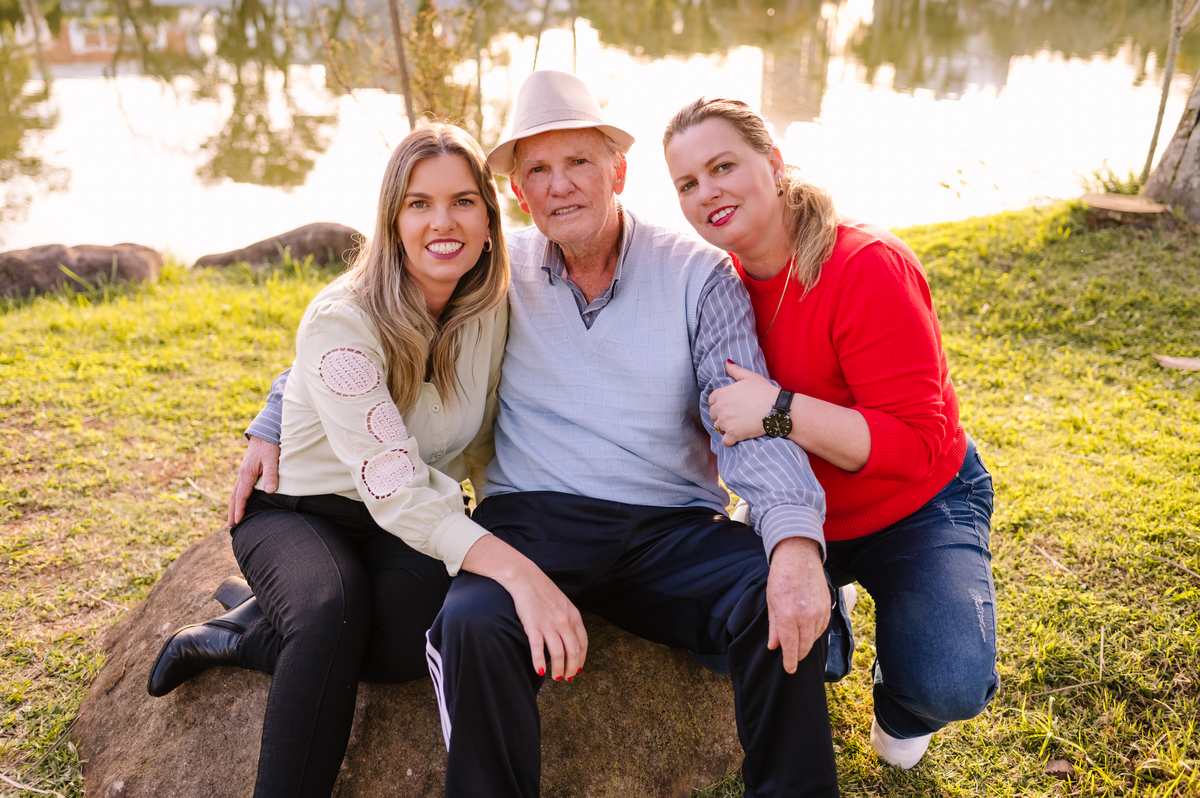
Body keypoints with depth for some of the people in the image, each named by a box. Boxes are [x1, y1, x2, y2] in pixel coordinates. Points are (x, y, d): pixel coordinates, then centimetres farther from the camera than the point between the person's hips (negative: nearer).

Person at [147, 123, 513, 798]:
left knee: (418, 639, -28)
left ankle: (238, 633, -6)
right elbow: (392, 485, -36)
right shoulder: (342, 321, -25)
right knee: (333, 610, -37)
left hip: (420, 511, 5)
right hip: (298, 510, -4)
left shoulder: (492, 306, -7)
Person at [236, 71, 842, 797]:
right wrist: (274, 429, 12)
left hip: (673, 526, 1)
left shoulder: (699, 274, 4)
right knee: (474, 623, -31)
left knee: (789, 604, -26)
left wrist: (796, 539, -23)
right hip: (534, 519, 0)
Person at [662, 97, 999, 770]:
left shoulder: (867, 267, -25)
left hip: (920, 507, -4)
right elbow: (728, 419, 8)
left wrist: (780, 412, -37)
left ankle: (897, 708, 14)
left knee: (949, 687, -26)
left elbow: (918, 444, -28)